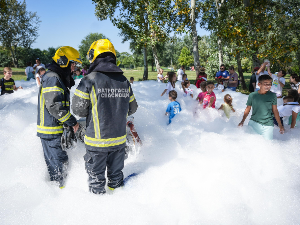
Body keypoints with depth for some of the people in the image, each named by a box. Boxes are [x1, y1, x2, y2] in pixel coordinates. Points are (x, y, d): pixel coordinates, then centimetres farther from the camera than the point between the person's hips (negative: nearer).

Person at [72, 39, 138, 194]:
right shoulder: (124, 81, 1)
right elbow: (132, 108, 8)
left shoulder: (90, 80, -14)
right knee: (116, 174, 21)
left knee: (96, 177, 12)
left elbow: (78, 109, -12)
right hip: (119, 139, 5)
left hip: (97, 141, -4)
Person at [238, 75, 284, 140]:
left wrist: (280, 125, 8)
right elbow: (248, 109, 8)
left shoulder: (272, 95, -3)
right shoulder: (252, 95, -4)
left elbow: (275, 110, 5)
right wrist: (242, 122, 11)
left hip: (268, 125, 0)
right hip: (253, 123, 0)